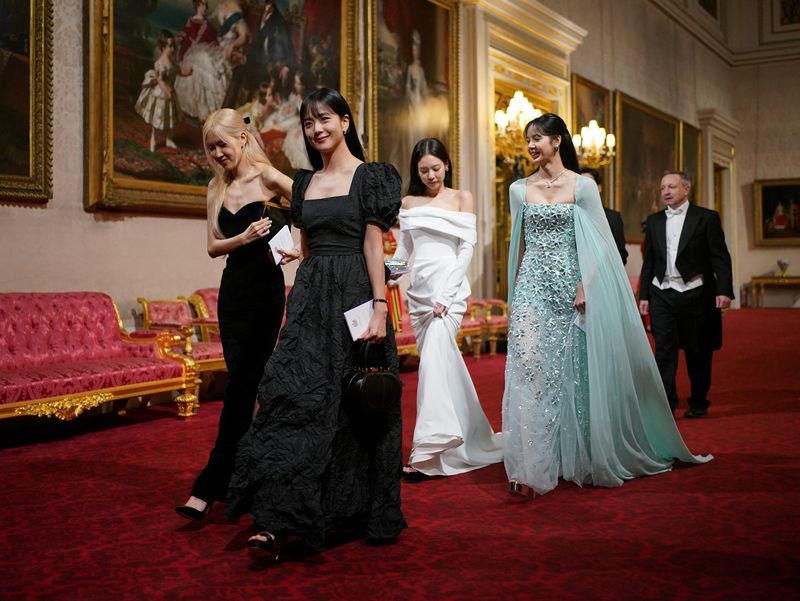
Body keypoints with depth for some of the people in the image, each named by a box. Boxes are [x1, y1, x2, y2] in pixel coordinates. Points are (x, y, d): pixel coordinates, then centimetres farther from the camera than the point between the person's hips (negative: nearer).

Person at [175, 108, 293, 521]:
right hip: (233, 288, 6)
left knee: (242, 383, -5)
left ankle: (211, 486, 1)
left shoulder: (267, 177, -4)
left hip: (266, 288, -6)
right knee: (246, 383, 8)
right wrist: (243, 237, -13)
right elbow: (213, 246, 5)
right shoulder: (217, 189, 11)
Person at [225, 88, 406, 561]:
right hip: (310, 297, 5)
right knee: (294, 395, -6)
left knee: (354, 405, 3)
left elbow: (374, 246, -7)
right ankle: (277, 520, -7)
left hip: (354, 296, -5)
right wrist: (297, 306, 14)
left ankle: (356, 511, 19)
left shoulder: (369, 176, -1)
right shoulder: (305, 182, 15)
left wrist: (379, 308, -15)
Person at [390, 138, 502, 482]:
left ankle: (427, 451, -20)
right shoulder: (408, 203, 15)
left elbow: (466, 248, -2)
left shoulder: (461, 199, 5)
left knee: (435, 360, -19)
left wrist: (446, 295, -12)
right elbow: (403, 247, 16)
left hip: (449, 288, -5)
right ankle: (471, 437, 22)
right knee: (442, 362, 8)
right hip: (419, 289, 5)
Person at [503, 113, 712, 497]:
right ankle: (531, 466, -6)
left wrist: (584, 287, -12)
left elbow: (597, 246, -2)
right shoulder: (520, 189, 9)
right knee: (529, 369, -8)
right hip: (532, 289, 2)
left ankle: (576, 460, 21)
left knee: (572, 372, 5)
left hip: (570, 288, -2)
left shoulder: (582, 186, -1)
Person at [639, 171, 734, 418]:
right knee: (664, 350, -6)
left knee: (697, 352, 8)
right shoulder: (654, 221, 11)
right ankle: (666, 404, -5)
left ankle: (698, 402, 22)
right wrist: (643, 295, 8)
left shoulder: (707, 218, 0)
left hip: (695, 294, -2)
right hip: (662, 295, 2)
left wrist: (724, 290, -13)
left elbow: (720, 258, -4)